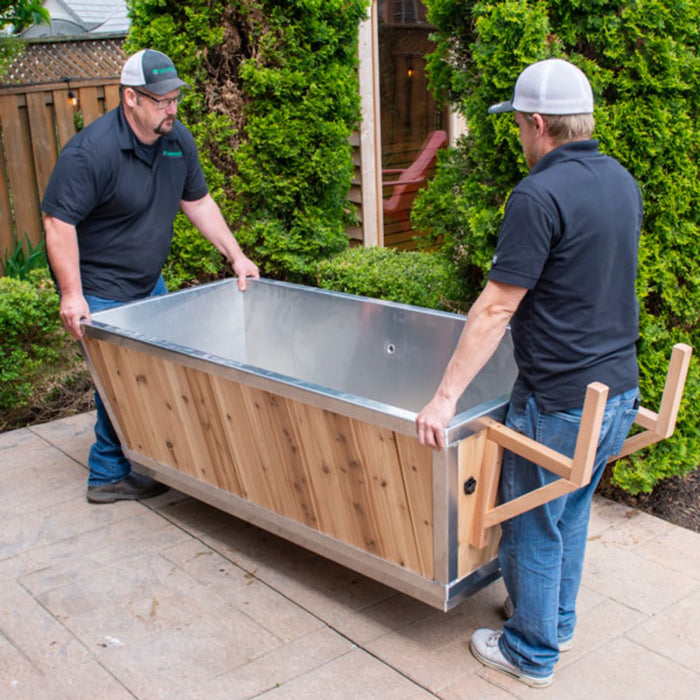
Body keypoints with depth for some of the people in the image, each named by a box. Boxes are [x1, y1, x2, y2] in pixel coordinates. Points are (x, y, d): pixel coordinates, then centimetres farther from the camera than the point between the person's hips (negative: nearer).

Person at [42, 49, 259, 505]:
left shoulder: (179, 141, 0)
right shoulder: (90, 151, -24)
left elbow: (198, 201, 11)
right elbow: (58, 222, -24)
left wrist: (236, 256, 7)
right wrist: (72, 295, -28)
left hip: (150, 284, 8)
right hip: (101, 294, -8)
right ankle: (109, 477, 14)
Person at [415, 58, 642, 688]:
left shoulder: (539, 197, -20)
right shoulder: (623, 182, 5)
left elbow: (496, 309, -21)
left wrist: (446, 397, -16)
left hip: (560, 402, -8)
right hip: (620, 390, 8)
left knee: (534, 529, 10)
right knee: (571, 513, 24)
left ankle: (530, 653, 29)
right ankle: (558, 622, 43)